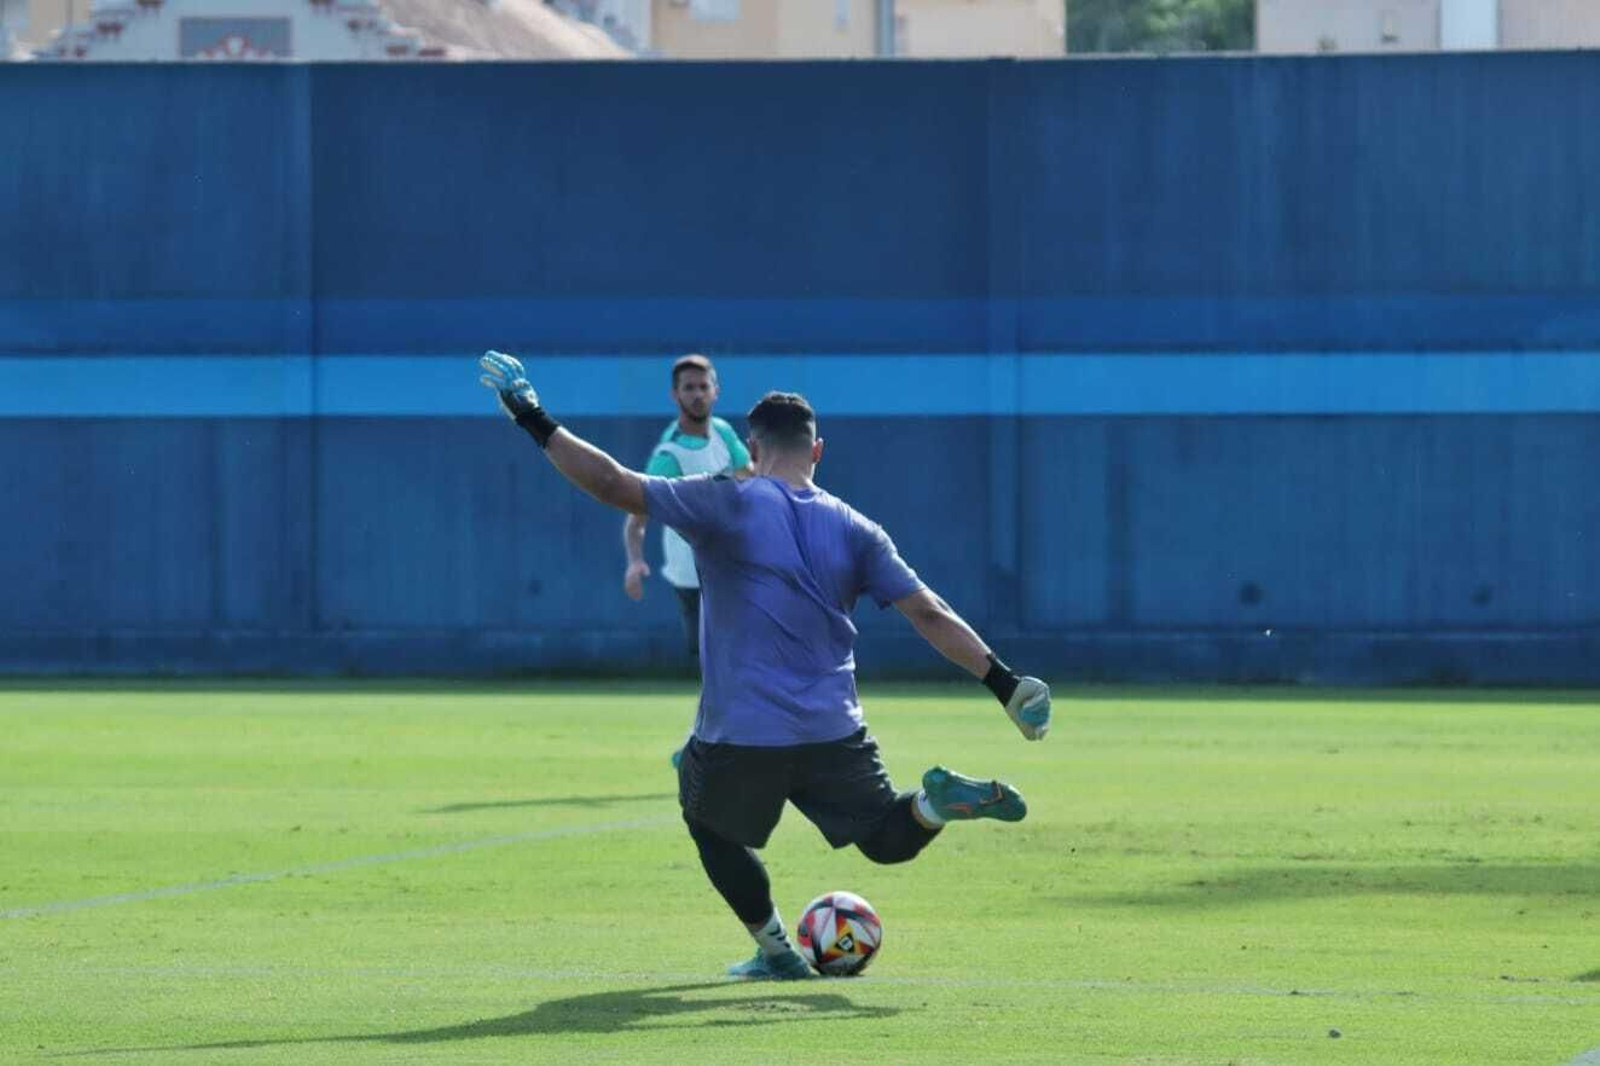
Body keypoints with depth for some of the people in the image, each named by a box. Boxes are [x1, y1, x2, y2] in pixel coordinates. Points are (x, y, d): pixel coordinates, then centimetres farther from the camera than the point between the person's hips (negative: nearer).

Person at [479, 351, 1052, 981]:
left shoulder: (728, 504, -8)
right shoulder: (854, 530, 5)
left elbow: (614, 486, -14)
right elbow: (928, 613, 1)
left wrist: (537, 424, -6)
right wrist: (1002, 681, 4)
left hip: (739, 734, -3)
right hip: (834, 732, 3)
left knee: (712, 826, 25)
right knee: (889, 840, 17)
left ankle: (776, 952, 22)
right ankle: (941, 799, -16)